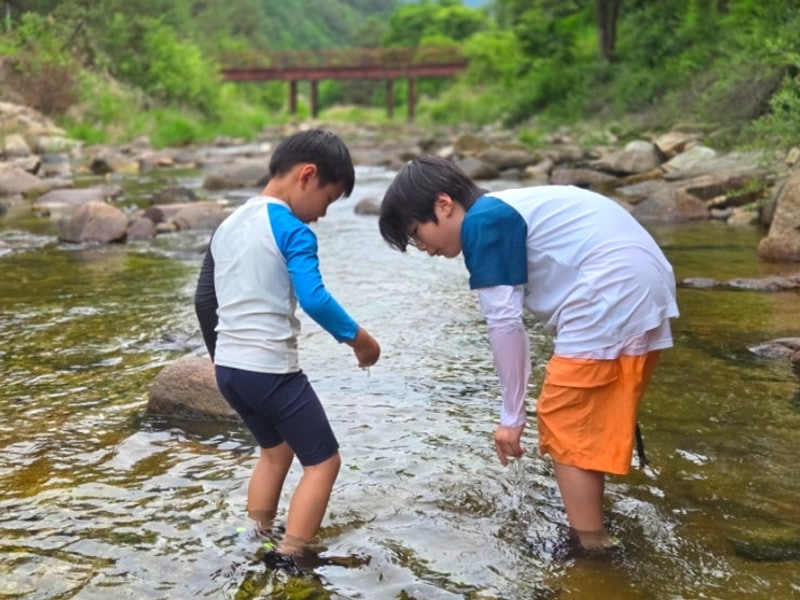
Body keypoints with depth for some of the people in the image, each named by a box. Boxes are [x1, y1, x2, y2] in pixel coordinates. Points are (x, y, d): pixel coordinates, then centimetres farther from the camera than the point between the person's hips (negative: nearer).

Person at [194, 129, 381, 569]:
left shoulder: (228, 225, 11)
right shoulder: (291, 229, -14)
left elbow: (204, 299, 18)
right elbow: (314, 299, -26)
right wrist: (358, 338, -14)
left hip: (228, 368, 8)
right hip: (271, 370, -8)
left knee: (275, 450, 26)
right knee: (323, 462, 5)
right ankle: (287, 565, 2)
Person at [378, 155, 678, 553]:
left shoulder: (482, 223, -7)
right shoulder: (505, 210, 22)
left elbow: (504, 322, -10)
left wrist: (511, 415, -2)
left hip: (611, 301, -10)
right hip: (644, 290, 10)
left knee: (566, 426, 1)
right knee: (590, 426, 19)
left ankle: (591, 551, 7)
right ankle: (592, 535, 30)